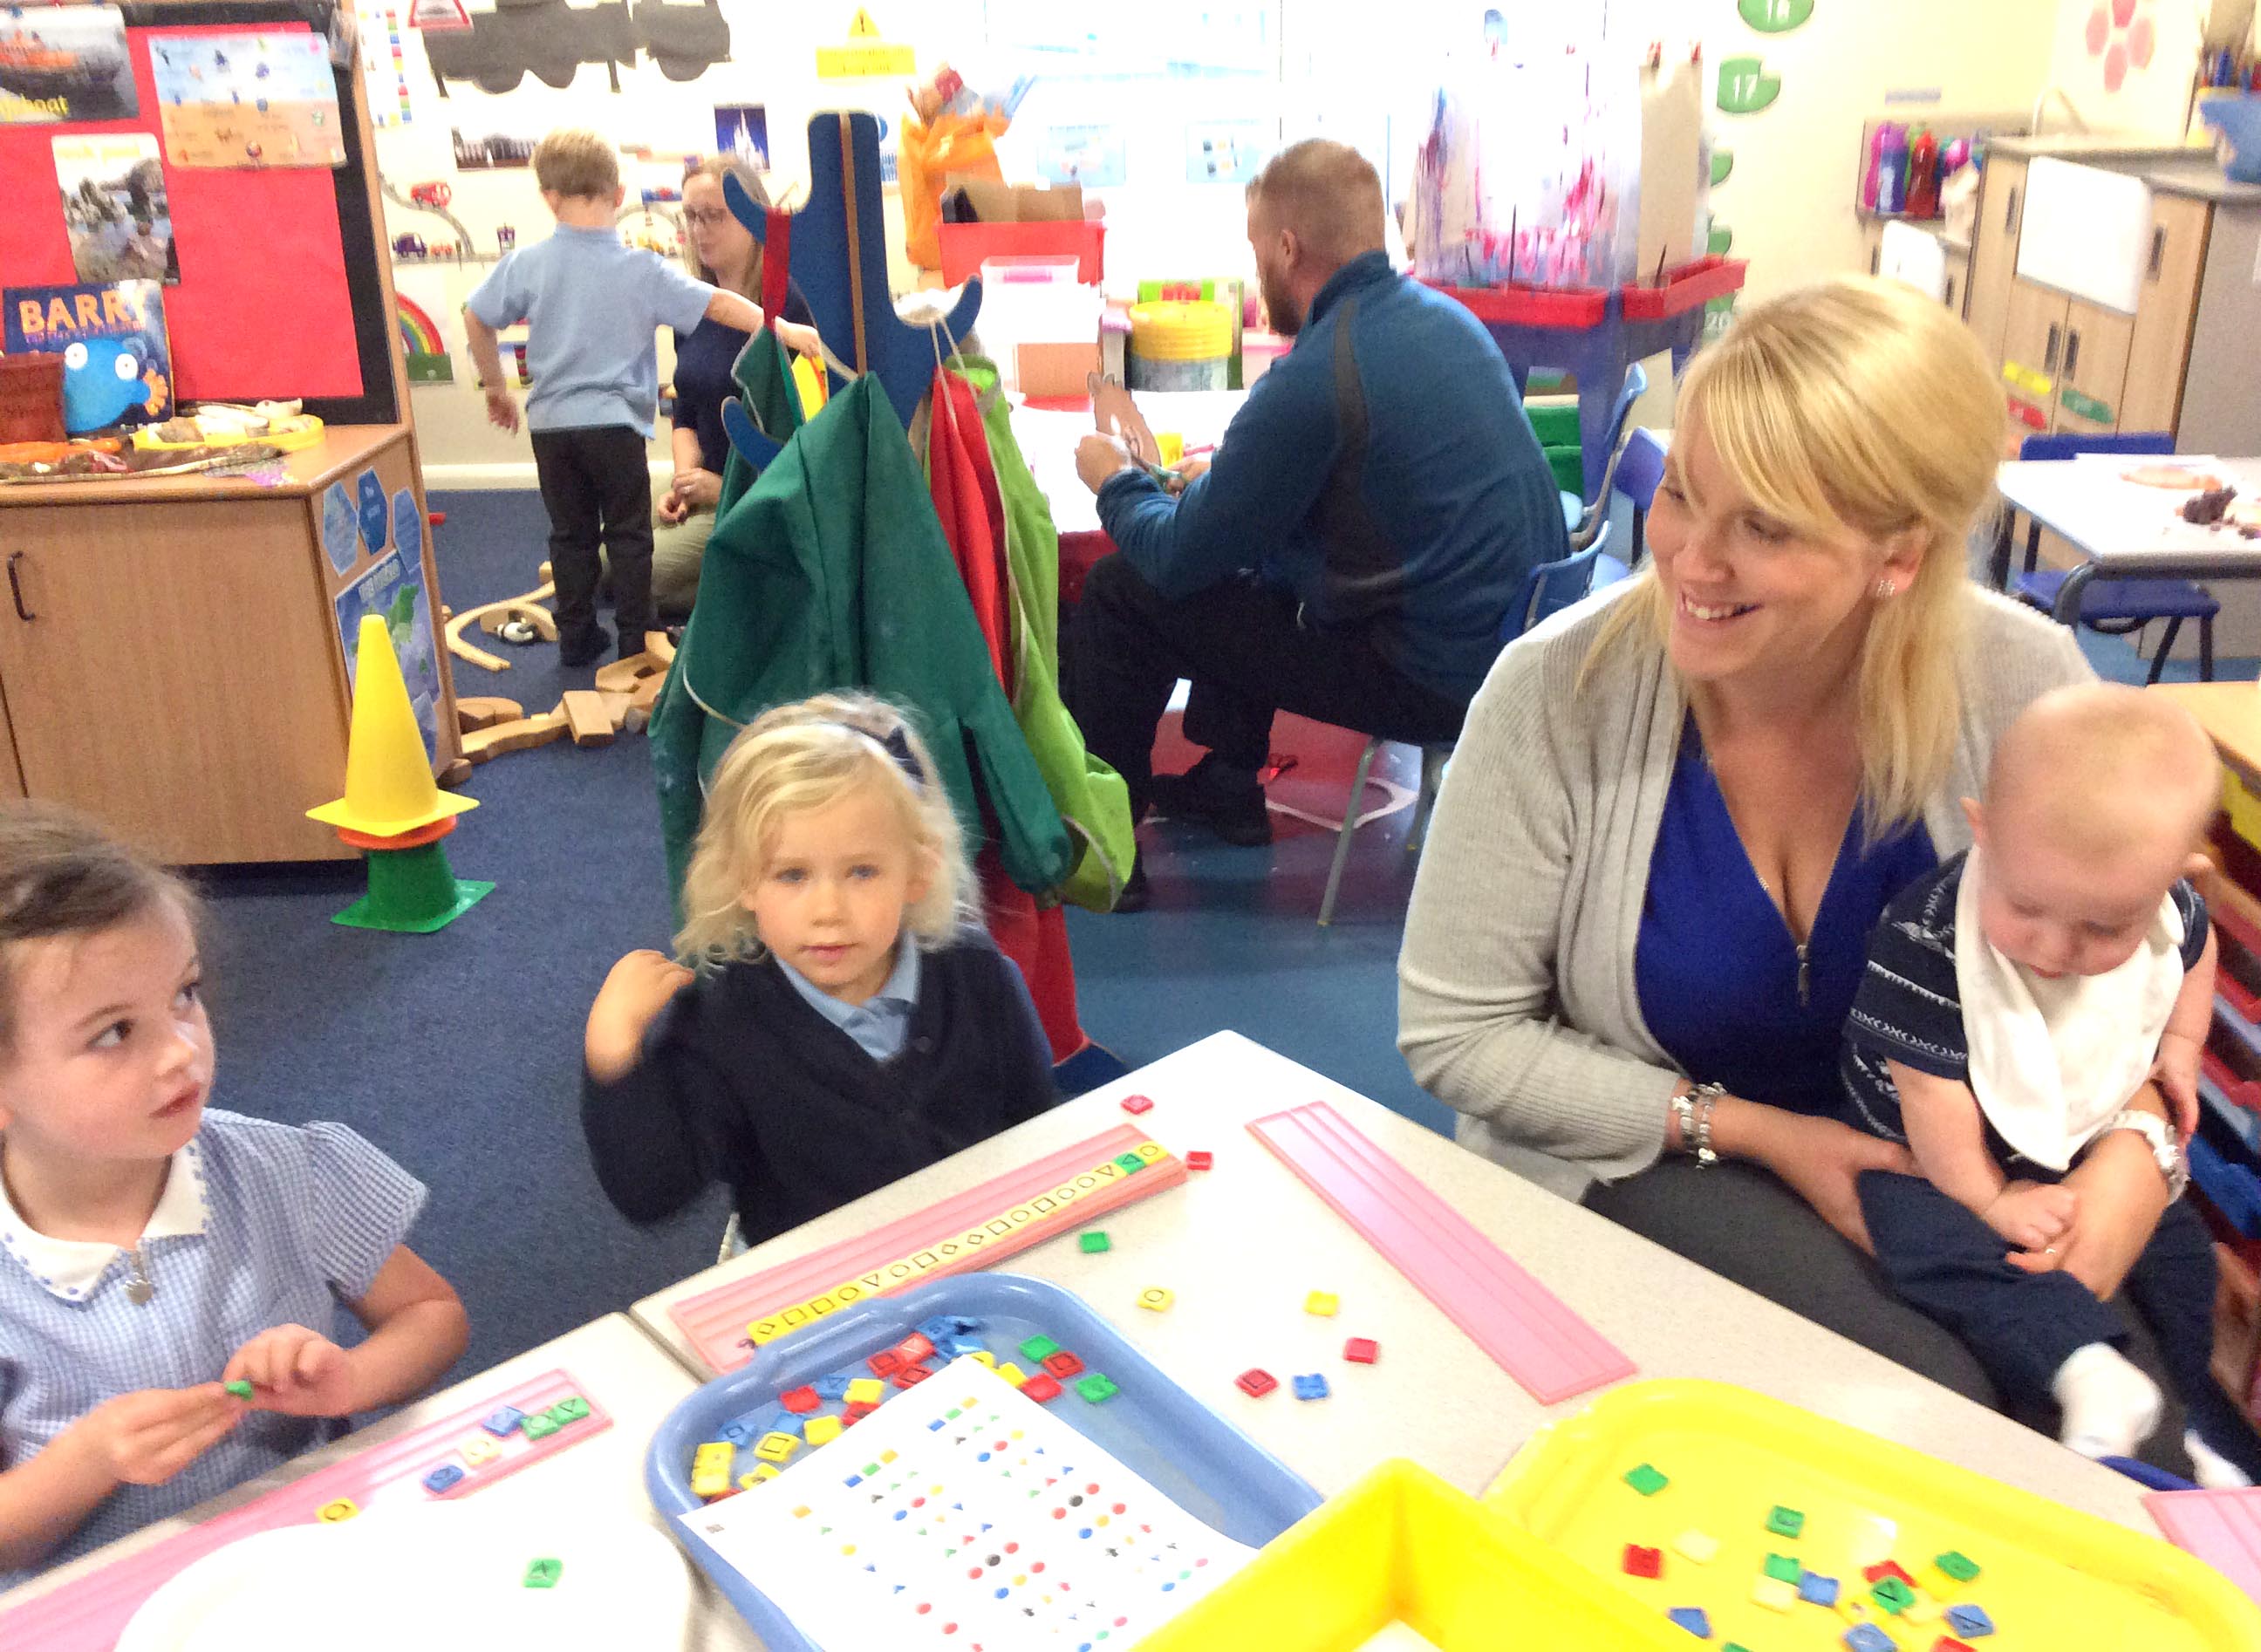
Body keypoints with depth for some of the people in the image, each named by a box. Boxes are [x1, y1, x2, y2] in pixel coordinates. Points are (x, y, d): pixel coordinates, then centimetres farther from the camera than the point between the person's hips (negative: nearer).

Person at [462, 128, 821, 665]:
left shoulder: (525, 264, -1)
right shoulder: (642, 269, -8)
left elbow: (476, 319, 7)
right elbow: (718, 304, -13)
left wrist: (495, 386, 19)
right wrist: (781, 328, -13)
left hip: (551, 423, 3)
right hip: (614, 423, -3)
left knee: (570, 534, 14)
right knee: (629, 535, 9)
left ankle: (576, 638, 20)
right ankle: (635, 640, 11)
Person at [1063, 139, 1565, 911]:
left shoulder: (1311, 380, -21)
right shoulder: (1446, 316, 6)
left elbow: (1177, 559, -12)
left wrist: (1115, 484, 8)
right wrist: (1228, 466, 24)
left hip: (1435, 680, -9)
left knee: (1121, 591, -1)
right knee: (1244, 555, 27)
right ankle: (1227, 785, 36)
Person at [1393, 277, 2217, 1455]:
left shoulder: (2022, 688, -13)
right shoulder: (1562, 693, -20)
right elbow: (1455, 1035, -12)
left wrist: (2137, 1152, -17)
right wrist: (1747, 1131, -16)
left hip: (1944, 1165, 3)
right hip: (1636, 1171, -2)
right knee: (1936, 1403, -25)